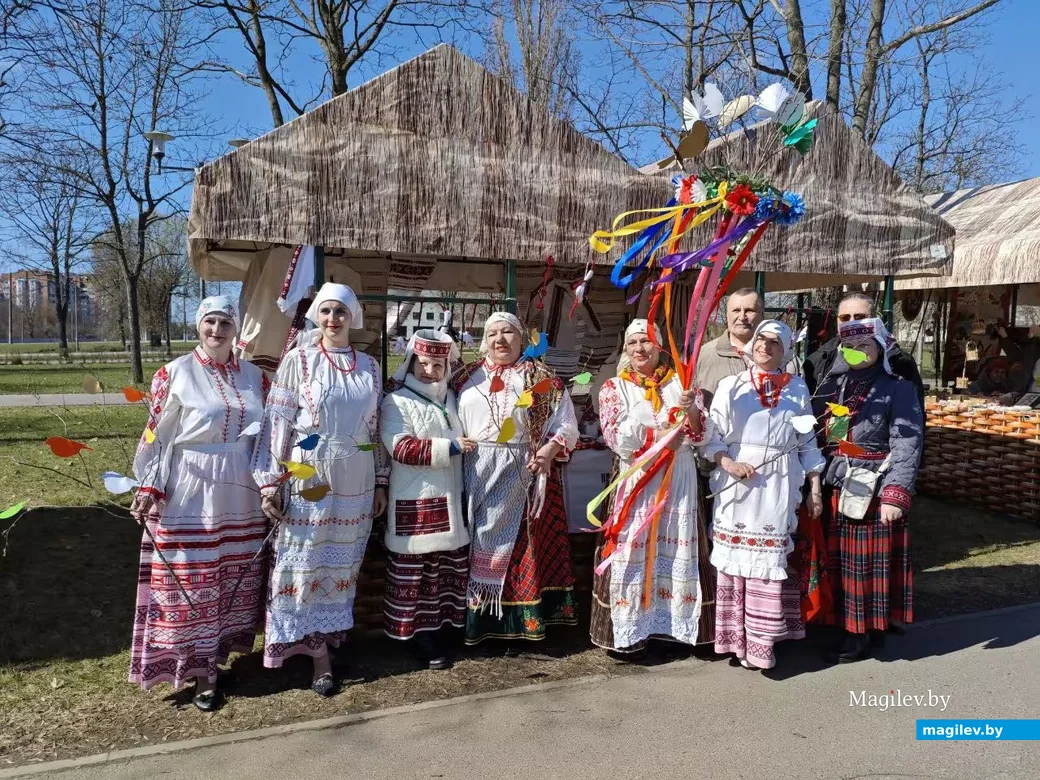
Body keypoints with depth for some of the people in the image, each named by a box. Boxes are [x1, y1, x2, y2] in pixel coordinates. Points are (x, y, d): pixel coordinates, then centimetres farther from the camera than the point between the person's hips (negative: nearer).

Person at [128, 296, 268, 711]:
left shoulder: (253, 376, 7)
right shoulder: (175, 374, -4)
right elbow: (156, 435, -4)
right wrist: (149, 487, -11)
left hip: (240, 497, 4)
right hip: (190, 496, -4)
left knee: (234, 578, 12)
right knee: (192, 581, 3)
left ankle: (217, 654, 29)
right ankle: (200, 670, 14)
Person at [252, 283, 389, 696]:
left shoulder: (369, 367, 7)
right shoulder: (298, 360, -3)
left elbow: (376, 427, 11)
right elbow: (277, 422, -6)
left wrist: (381, 482, 10)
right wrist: (270, 481, -11)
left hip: (355, 483, 3)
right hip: (308, 480, -3)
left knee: (341, 564, 12)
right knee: (306, 563, 1)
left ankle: (327, 636, 28)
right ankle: (319, 654, 13)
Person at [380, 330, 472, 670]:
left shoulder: (451, 399, 14)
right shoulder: (397, 402, -7)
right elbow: (401, 448, -20)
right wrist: (448, 448, -20)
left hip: (451, 500, 7)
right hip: (415, 502, -6)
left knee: (452, 567, 13)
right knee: (414, 572, 1)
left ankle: (443, 625, 26)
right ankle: (422, 633, 12)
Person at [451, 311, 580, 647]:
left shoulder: (541, 378, 4)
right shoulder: (467, 378, 11)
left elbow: (566, 424, 3)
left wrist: (550, 448, -13)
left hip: (522, 473, -2)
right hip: (474, 472, 3)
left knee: (515, 540, -2)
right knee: (476, 540, 5)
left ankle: (517, 618, 8)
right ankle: (473, 617, 15)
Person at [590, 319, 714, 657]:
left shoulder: (680, 383, 8)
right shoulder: (614, 388, 5)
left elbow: (698, 436, 1)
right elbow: (616, 437, -6)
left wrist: (691, 410, -19)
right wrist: (657, 436, -16)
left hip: (678, 478, 1)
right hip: (635, 477, -1)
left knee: (679, 548, 4)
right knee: (631, 550, -1)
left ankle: (681, 622, 16)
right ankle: (629, 628, 8)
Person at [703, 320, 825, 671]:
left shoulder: (797, 389, 8)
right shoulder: (731, 386, 4)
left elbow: (807, 442, 11)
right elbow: (712, 434, 2)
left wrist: (815, 488, 8)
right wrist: (728, 463, -15)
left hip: (779, 488, 1)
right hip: (737, 484, 0)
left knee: (770, 561, 1)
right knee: (736, 560, 1)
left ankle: (761, 642, 11)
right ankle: (737, 638, 12)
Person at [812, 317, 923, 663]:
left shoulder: (898, 388, -4)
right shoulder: (833, 385, 11)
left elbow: (906, 446, -11)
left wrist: (895, 495, -19)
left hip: (874, 490, -5)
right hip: (835, 488, 5)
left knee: (870, 560, 4)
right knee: (840, 559, 11)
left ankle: (865, 631, 15)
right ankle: (849, 625, 24)